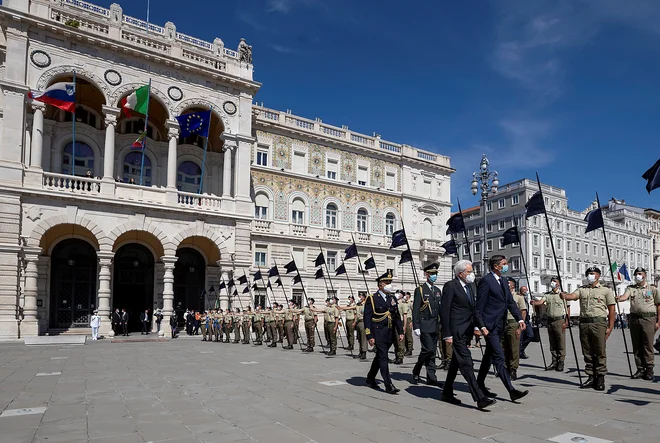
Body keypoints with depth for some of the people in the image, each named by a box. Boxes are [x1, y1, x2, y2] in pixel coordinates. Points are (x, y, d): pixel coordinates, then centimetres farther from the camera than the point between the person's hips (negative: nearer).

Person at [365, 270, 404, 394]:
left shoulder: (392, 299, 12)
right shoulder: (371, 299, -7)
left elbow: (397, 317, 16)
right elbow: (367, 319, -9)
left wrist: (400, 332, 8)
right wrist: (370, 336, -14)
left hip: (390, 334, 6)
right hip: (378, 334, -6)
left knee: (379, 357, 17)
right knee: (383, 358, -9)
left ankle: (370, 378, 33)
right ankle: (388, 385, -6)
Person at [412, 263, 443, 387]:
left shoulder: (438, 291, 16)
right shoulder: (420, 290, -4)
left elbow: (440, 309, 18)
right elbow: (415, 310, -8)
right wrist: (416, 327, -14)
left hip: (435, 326, 6)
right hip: (424, 326, -6)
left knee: (432, 352, 7)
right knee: (428, 349, -12)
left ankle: (431, 378, 11)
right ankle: (416, 371, 7)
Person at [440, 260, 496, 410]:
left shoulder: (472, 286, 13)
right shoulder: (450, 286, -13)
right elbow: (444, 311, -14)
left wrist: (481, 326, 6)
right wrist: (447, 335, -16)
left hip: (467, 332, 9)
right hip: (456, 332, -9)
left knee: (456, 363, 16)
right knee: (467, 364, -9)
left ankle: (447, 393, 27)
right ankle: (480, 399, -10)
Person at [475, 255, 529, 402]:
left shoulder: (503, 281, 14)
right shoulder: (486, 281, -13)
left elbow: (510, 301, 13)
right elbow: (479, 306, -14)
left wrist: (519, 319, 0)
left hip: (500, 326, 9)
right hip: (489, 325, -9)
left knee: (489, 356, 17)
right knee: (499, 358, -8)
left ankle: (480, 384, 28)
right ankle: (512, 391, -8)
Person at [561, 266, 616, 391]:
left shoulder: (606, 291, 7)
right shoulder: (582, 289, 16)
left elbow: (611, 310, 4)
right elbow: (572, 296, -4)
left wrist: (610, 327, -4)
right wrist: (564, 296, -28)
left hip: (599, 322, -3)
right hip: (584, 323, 4)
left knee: (600, 352, -3)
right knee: (587, 353, 7)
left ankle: (600, 378, 4)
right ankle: (591, 377, 15)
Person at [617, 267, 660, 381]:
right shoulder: (631, 288, 12)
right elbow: (625, 296, -8)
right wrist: (618, 299, -31)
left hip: (648, 318, -3)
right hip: (634, 318, 3)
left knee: (648, 345, -4)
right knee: (636, 346, 6)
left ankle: (649, 370, 3)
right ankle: (640, 369, 13)